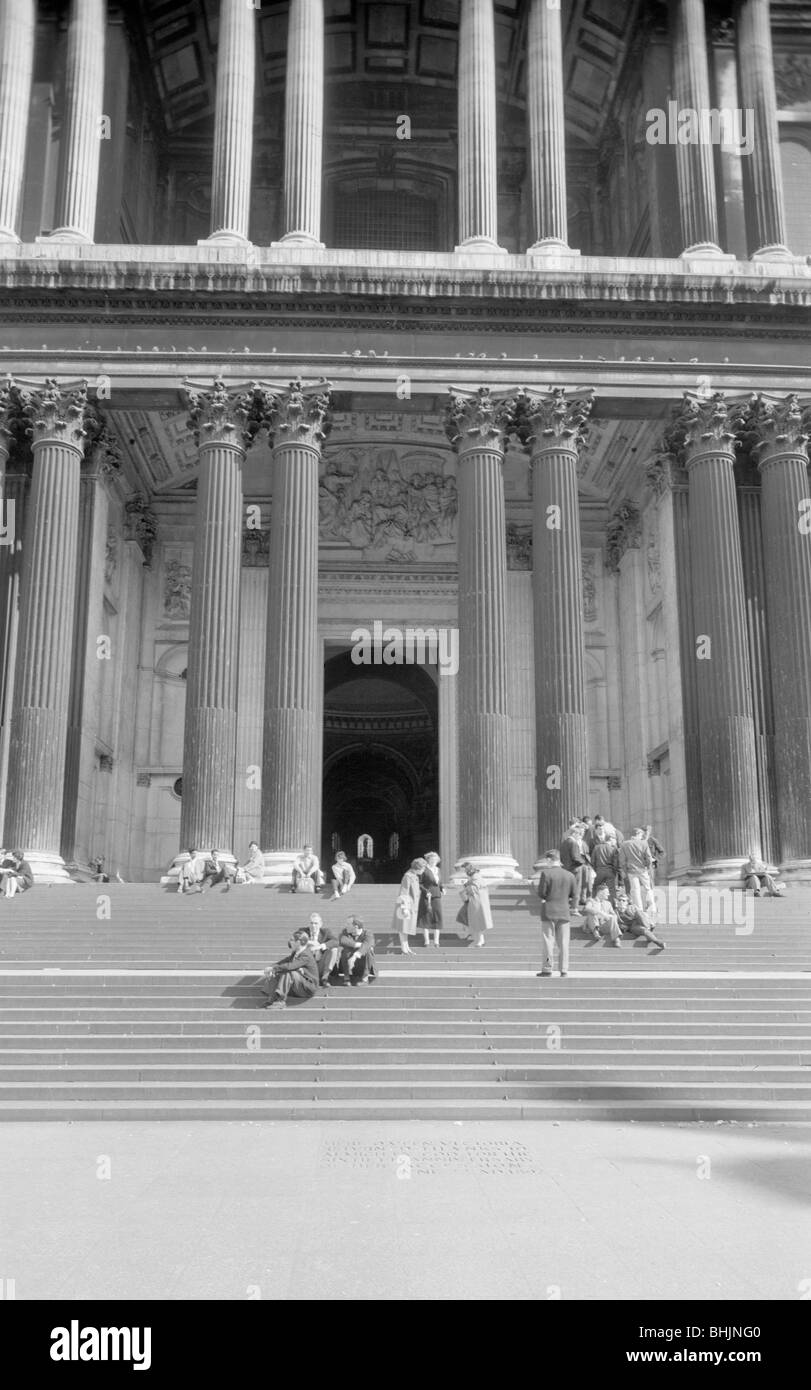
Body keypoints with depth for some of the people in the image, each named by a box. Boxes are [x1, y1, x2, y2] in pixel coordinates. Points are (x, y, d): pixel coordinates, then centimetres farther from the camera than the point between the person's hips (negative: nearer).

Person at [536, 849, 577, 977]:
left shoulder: (546, 873, -10)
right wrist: (572, 908, 16)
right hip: (564, 912, 3)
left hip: (549, 912, -3)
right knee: (563, 942, 7)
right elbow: (574, 896, 6)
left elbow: (541, 893, -11)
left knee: (549, 941, 4)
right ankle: (564, 970, 8)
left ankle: (547, 969, 7)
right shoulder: (570, 875, 3)